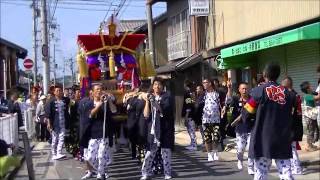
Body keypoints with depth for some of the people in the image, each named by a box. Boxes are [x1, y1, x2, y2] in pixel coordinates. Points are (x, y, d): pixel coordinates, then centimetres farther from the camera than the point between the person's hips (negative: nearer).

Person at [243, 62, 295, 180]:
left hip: (263, 140, -3)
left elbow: (246, 113, -3)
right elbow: (291, 116, 12)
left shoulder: (259, 90, -8)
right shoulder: (287, 93, 5)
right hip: (283, 140, 4)